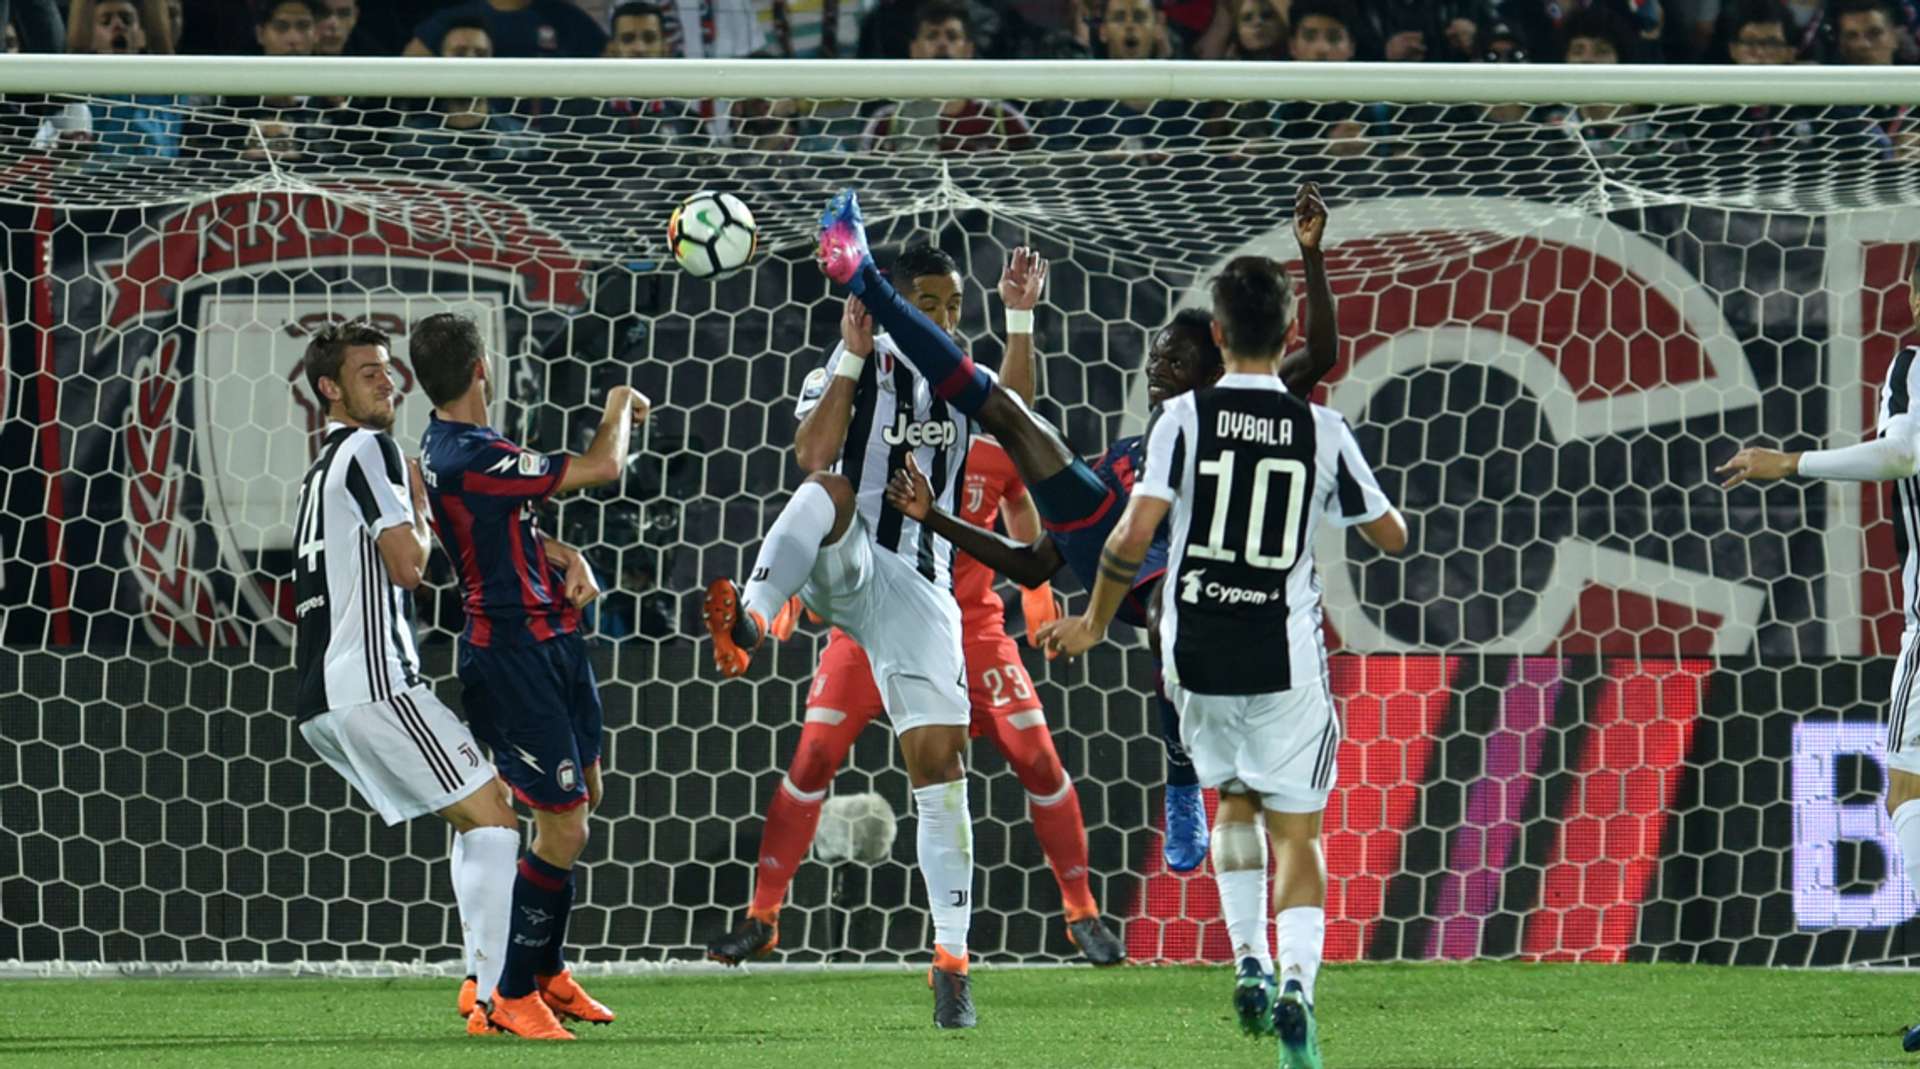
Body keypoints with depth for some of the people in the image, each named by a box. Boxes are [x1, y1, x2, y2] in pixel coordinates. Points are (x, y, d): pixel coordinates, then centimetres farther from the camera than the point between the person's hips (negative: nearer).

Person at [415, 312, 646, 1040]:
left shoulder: (448, 447, 7)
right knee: (562, 830, -8)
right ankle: (511, 998, 2)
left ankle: (548, 972, 34)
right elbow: (602, 468, -19)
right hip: (513, 657, -11)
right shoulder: (467, 458, -25)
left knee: (581, 795, 21)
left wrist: (565, 558, 0)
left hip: (551, 639, 11)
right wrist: (620, 409, 2)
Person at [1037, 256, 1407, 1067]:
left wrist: (1095, 622, 1)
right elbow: (1392, 537, 7)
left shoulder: (1185, 418, -7)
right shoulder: (1322, 430, -3)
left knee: (1234, 803, 25)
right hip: (1286, 659, -1)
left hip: (1198, 656, 1)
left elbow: (1135, 533, -14)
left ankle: (1248, 961, 12)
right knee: (1296, 832, 7)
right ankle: (1296, 979, -15)